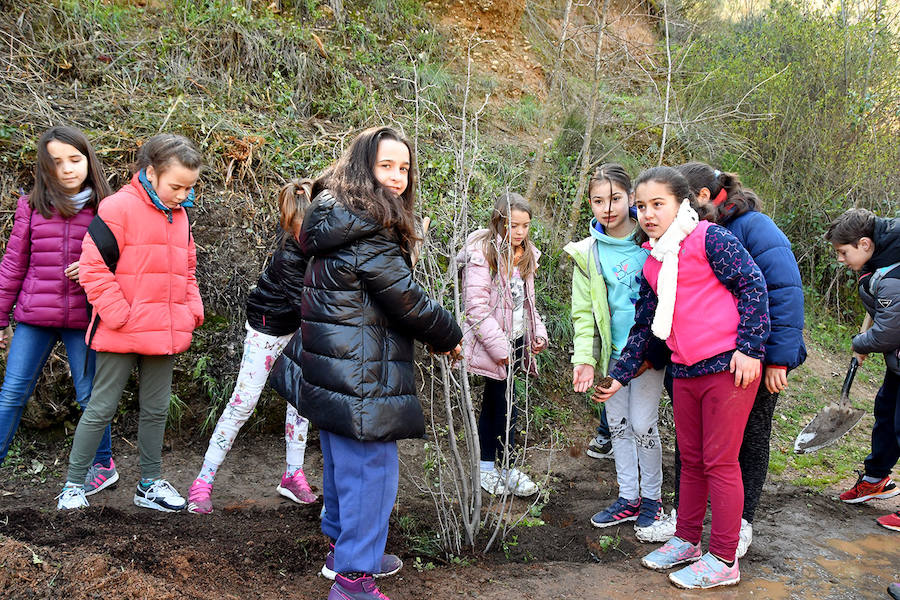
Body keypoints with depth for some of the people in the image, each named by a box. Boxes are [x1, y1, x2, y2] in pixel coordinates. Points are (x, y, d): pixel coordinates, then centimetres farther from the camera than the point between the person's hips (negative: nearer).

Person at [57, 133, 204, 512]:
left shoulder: (180, 216, 12)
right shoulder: (119, 207, -11)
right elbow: (93, 266, -14)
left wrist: (193, 311, 8)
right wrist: (119, 314, -16)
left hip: (164, 334, 7)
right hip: (121, 334, -6)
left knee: (156, 410, 13)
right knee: (101, 409, 2)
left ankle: (149, 484, 25)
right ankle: (73, 484, 17)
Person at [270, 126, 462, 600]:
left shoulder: (337, 220, 11)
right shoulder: (368, 236, -20)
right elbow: (407, 300, -17)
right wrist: (450, 337, -1)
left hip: (331, 372, 11)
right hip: (360, 376, -11)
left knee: (343, 461, 23)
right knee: (371, 468, 0)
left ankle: (342, 548, 41)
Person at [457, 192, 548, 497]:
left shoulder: (525, 254, 11)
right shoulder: (482, 252, -14)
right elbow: (476, 306, -18)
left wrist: (538, 332, 10)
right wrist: (500, 347, -19)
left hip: (517, 339, 7)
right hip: (495, 342, -7)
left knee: (494, 401, 14)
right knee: (506, 405, -4)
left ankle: (487, 465, 23)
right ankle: (508, 469, 10)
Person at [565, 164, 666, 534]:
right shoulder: (587, 254, 0)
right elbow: (584, 312, 2)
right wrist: (584, 358, -9)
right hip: (612, 352, 3)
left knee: (643, 425, -2)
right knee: (618, 425, 11)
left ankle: (652, 496, 20)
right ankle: (628, 497, 27)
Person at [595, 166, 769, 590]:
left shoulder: (709, 238, -7)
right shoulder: (652, 265, 14)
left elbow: (752, 285, -10)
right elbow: (644, 325, 20)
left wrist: (750, 347, -15)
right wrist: (620, 376, 19)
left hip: (729, 366, -7)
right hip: (684, 372, 7)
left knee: (719, 461, -2)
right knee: (691, 460, 16)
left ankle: (723, 560, 10)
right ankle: (686, 541, 30)